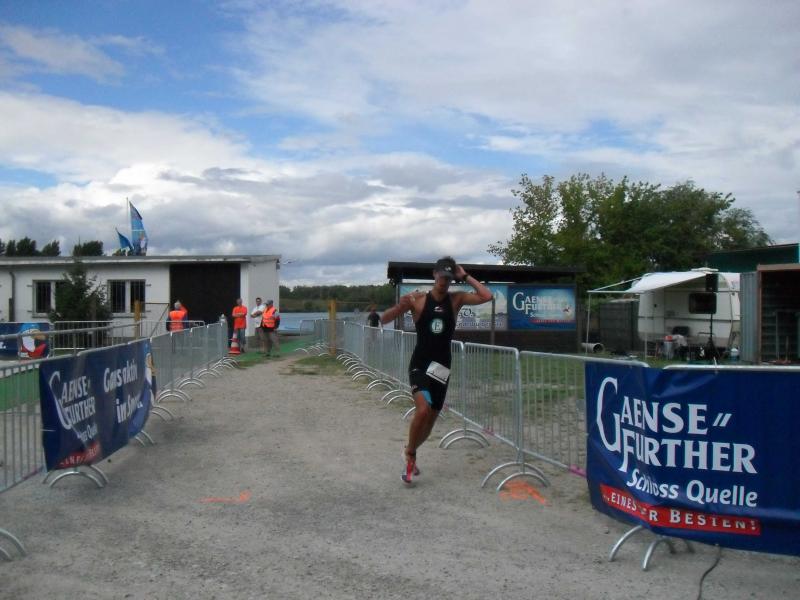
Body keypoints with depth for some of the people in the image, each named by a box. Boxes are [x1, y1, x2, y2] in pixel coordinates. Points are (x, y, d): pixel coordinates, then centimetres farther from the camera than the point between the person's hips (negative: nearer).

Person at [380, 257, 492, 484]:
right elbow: (384, 319, -4)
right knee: (423, 409, -25)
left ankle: (410, 452, 40)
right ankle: (410, 455, -1)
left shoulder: (456, 299, 2)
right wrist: (400, 306, -23)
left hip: (441, 367, 4)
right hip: (419, 365, -3)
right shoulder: (418, 299, -5)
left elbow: (486, 296, -12)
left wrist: (465, 276, -7)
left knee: (431, 418, 11)